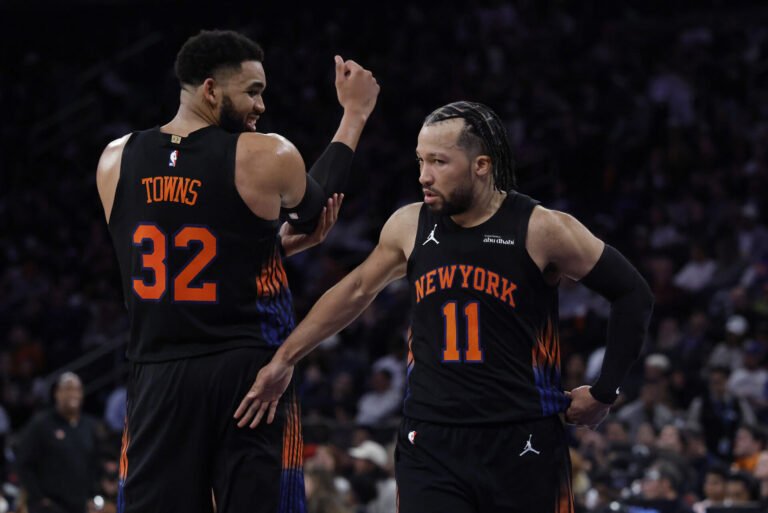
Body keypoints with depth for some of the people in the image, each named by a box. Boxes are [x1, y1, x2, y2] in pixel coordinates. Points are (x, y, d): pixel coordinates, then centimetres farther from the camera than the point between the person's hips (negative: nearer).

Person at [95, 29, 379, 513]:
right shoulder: (264, 156, -8)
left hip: (157, 378, 3)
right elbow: (317, 207, 14)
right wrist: (355, 112, 25)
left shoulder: (116, 161, 5)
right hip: (248, 374, -3)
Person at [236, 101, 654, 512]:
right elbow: (356, 290, 21)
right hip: (430, 443, 2)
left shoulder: (540, 230, -7)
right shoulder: (410, 227, 5)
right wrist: (284, 359, 22)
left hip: (521, 444, -2)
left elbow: (633, 296, 0)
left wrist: (603, 393, 1)